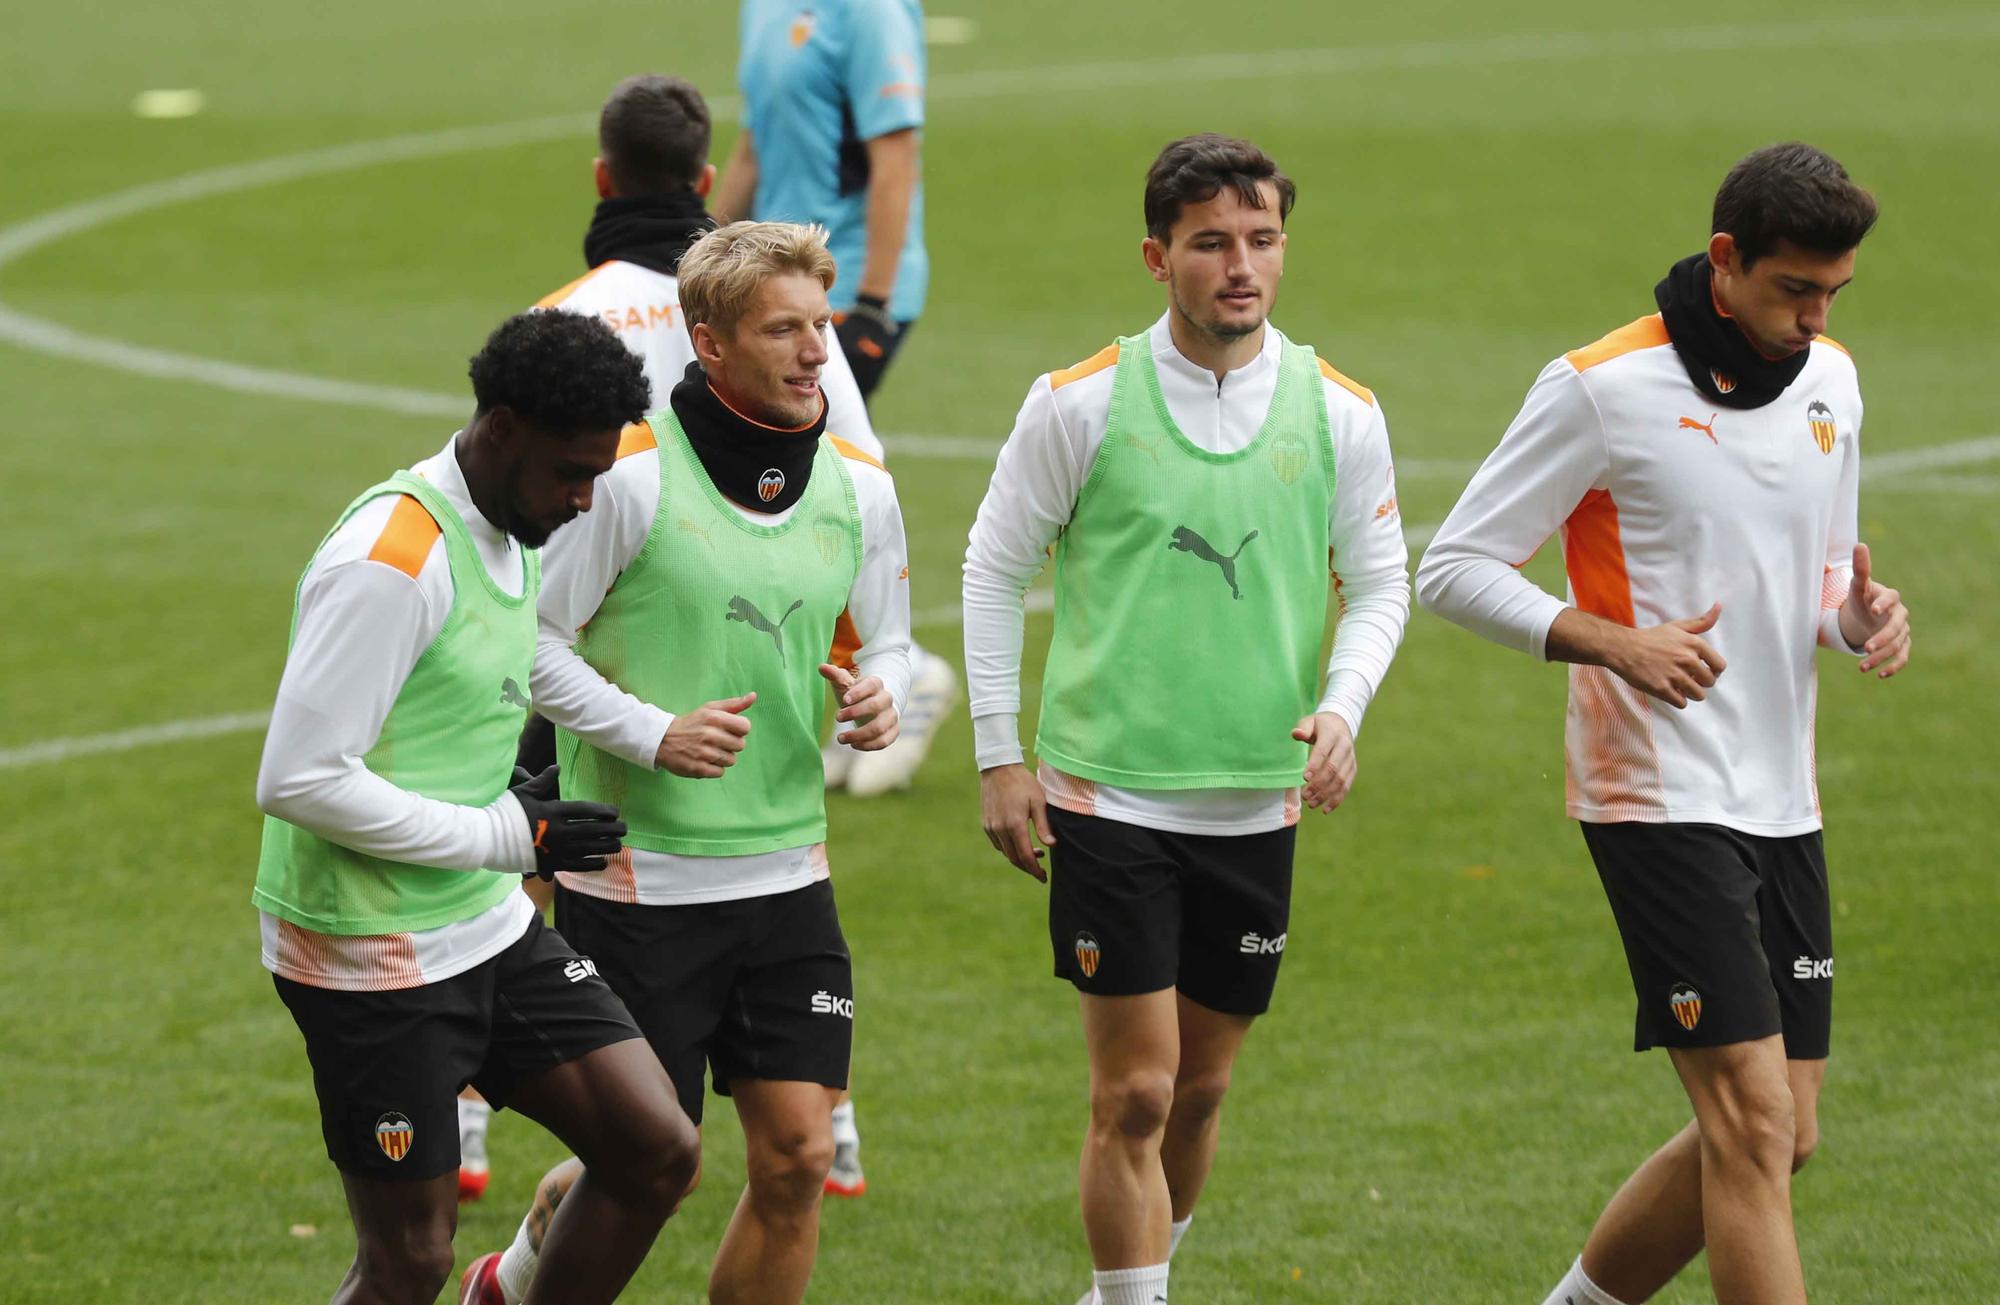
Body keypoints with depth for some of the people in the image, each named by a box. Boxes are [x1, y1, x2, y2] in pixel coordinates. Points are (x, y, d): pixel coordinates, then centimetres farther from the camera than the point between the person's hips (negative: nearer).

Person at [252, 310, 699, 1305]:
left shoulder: (510, 534, 9)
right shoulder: (393, 559, -21)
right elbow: (297, 778, -25)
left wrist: (523, 797, 4)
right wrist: (505, 837, -19)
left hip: (491, 928, 9)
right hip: (375, 959, -9)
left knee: (657, 1150, 2)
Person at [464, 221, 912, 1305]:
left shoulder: (856, 485, 4)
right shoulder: (629, 471, -12)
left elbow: (885, 638, 18)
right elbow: (531, 640, -8)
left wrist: (877, 695, -5)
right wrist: (654, 735, -19)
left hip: (786, 877, 5)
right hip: (639, 877, -5)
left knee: (797, 1157, -2)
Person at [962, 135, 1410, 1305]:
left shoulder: (1339, 411, 1)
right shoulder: (1081, 403, -6)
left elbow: (1381, 583, 9)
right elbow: (994, 568, 3)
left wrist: (1342, 705, -10)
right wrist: (1000, 754, 1)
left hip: (1258, 801, 3)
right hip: (1110, 798, -3)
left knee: (1201, 1088, 13)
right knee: (1135, 1094, -8)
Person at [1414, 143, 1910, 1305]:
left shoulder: (1831, 382, 9)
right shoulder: (1604, 388, -11)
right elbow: (1456, 568, -7)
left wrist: (1863, 612, -2)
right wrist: (1615, 643, -21)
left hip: (1784, 804, 7)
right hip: (1660, 801, -7)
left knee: (1779, 1139, 8)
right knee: (1755, 1127, -13)